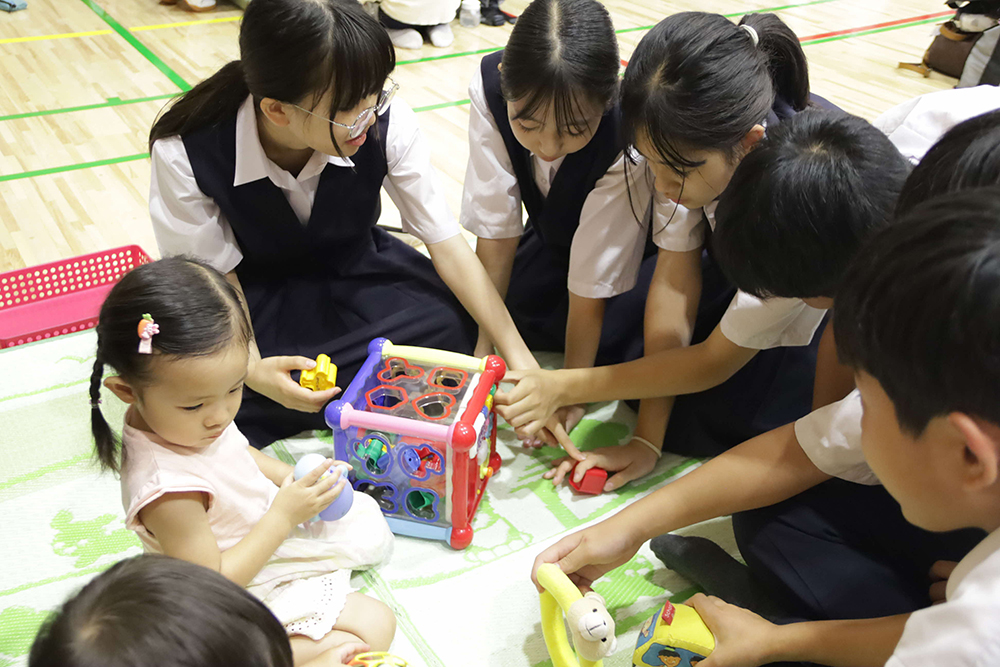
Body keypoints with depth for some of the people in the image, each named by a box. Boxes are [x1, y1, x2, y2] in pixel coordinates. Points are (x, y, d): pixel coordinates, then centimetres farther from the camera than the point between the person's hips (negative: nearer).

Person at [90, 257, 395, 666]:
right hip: (246, 592, -9)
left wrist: (291, 477, -5)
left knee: (371, 529, 20)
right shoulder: (166, 488, -38)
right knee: (373, 625, -11)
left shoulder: (187, 418, -13)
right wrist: (284, 515, -28)